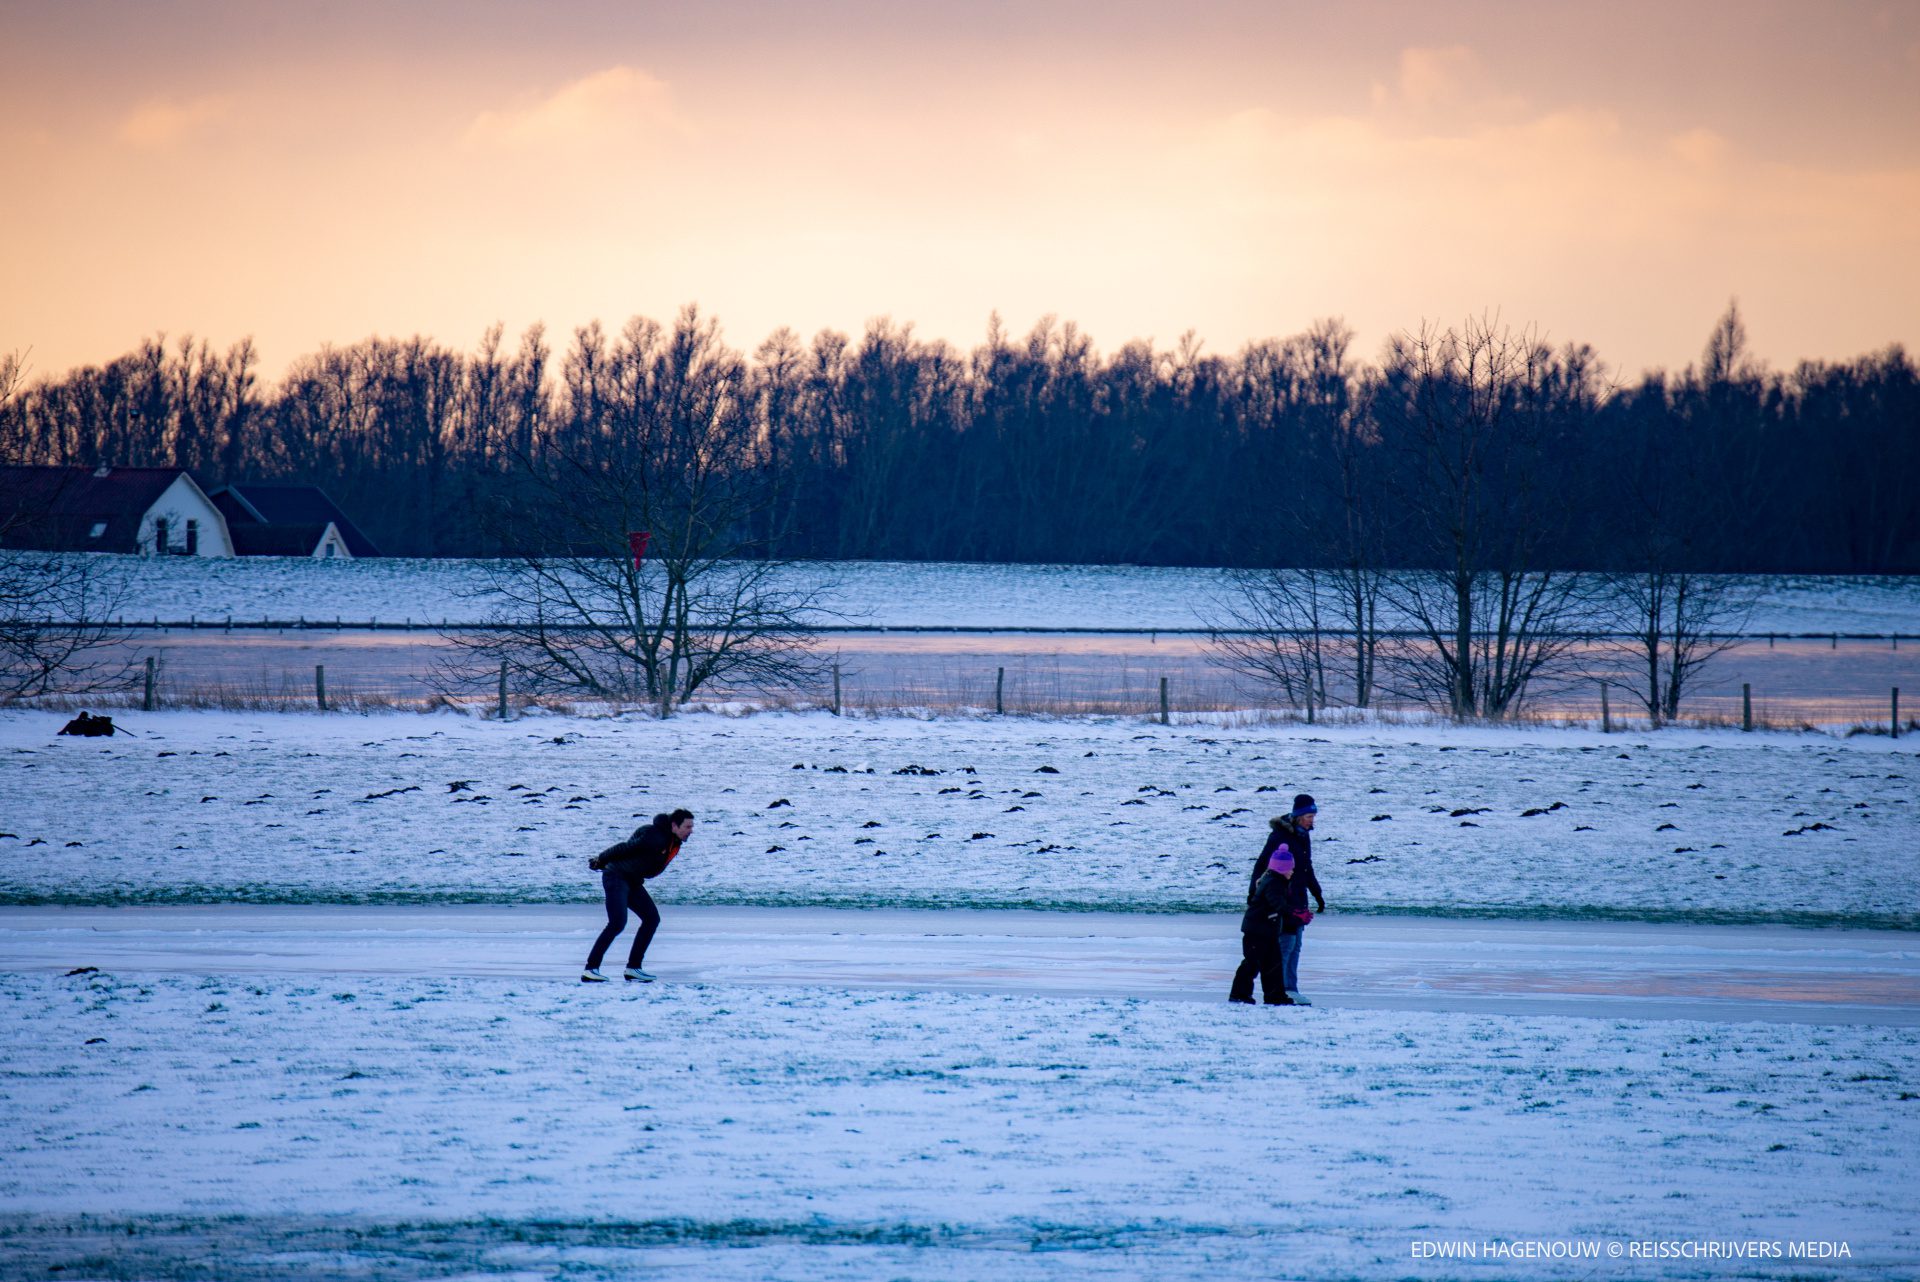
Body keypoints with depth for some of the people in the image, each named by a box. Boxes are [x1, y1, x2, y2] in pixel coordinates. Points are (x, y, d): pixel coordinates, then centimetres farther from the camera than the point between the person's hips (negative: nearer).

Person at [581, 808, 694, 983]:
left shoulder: (674, 842, 6)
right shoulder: (656, 838, -25)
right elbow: (624, 848, -19)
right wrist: (600, 860, -9)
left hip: (633, 881, 10)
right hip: (616, 877, -10)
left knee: (652, 919, 5)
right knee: (617, 923, -21)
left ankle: (633, 968, 9)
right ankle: (590, 970, -20)